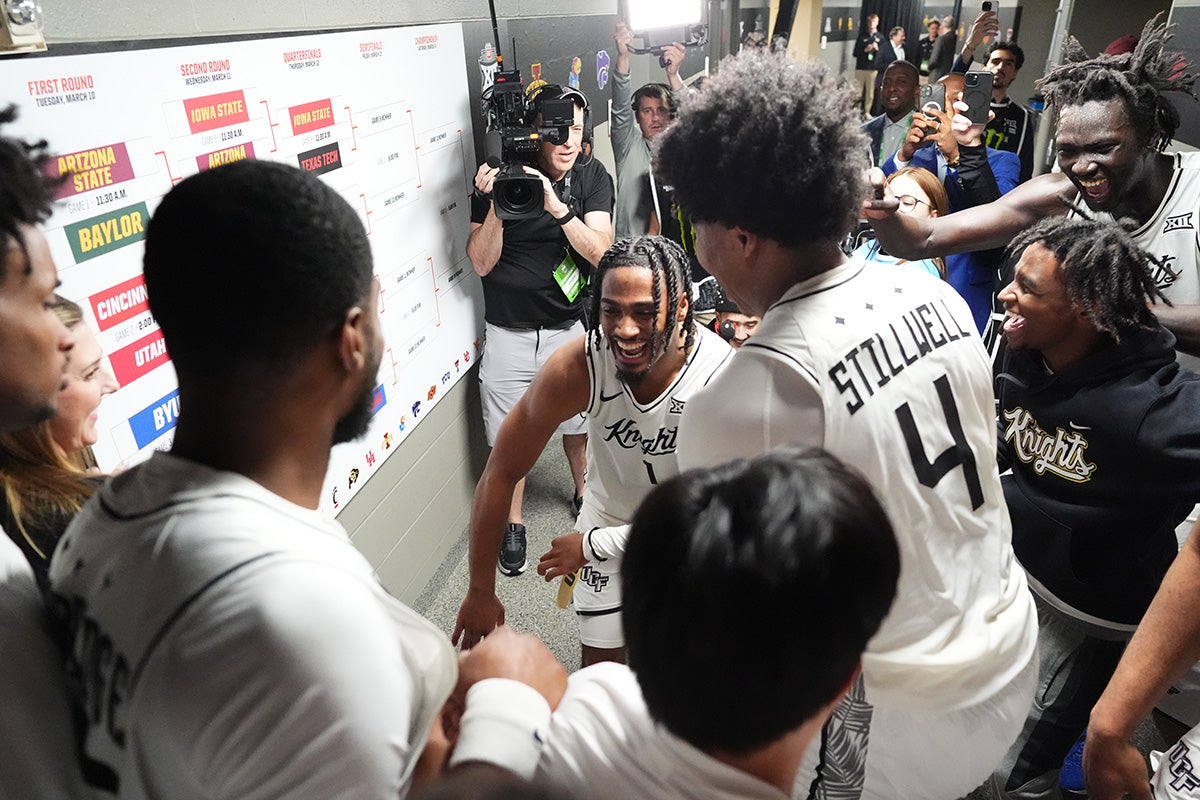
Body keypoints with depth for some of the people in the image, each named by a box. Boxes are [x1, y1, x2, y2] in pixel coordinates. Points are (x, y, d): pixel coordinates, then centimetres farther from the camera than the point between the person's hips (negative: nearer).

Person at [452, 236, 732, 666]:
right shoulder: (576, 367, -32)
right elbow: (499, 475, -22)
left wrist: (594, 544, -24)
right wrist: (481, 591, -16)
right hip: (609, 517, 0)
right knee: (602, 668, 8)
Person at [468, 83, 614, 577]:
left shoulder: (593, 178, -3)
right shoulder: (500, 176, -7)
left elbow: (599, 250, -16)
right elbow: (481, 263, -10)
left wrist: (558, 207, -29)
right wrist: (496, 205, -25)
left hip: (568, 327, 1)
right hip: (508, 332, -1)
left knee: (578, 424, 15)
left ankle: (584, 494, 45)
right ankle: (512, 523, 30)